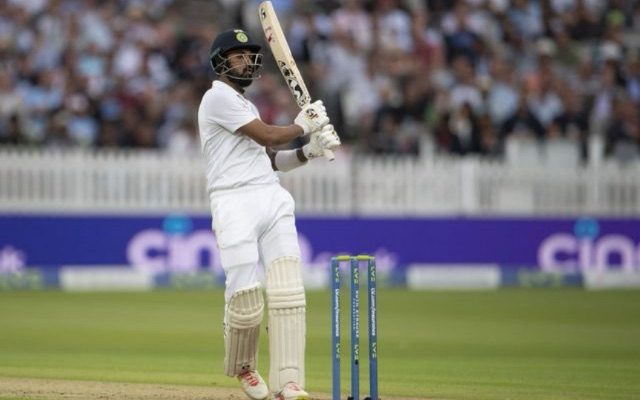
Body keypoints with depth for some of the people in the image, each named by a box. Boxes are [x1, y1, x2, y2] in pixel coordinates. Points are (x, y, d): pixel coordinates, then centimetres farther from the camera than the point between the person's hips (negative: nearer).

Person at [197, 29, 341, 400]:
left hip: (274, 200, 8)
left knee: (288, 292, -9)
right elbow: (268, 136, -10)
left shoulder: (245, 105, 25)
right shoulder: (218, 97, -4)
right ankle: (242, 366, 19)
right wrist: (303, 125, 7)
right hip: (235, 203, -8)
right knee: (246, 298, -10)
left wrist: (309, 151, 6)